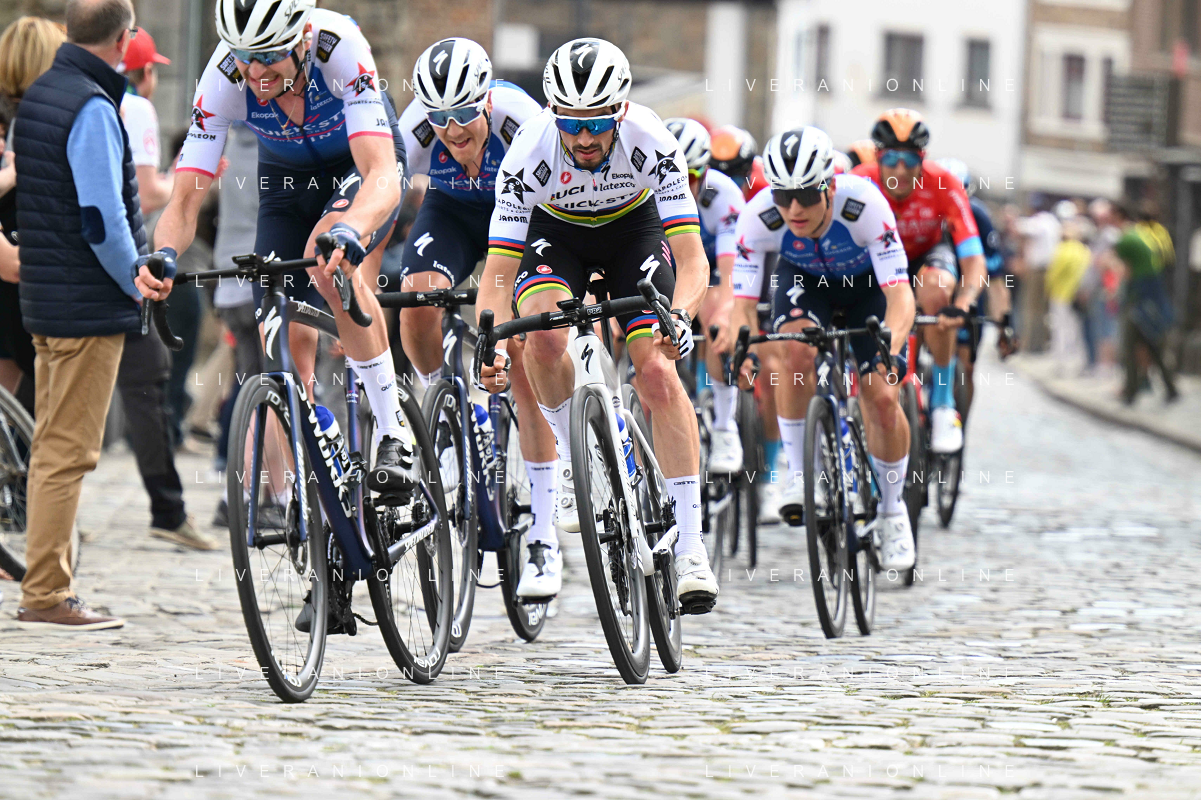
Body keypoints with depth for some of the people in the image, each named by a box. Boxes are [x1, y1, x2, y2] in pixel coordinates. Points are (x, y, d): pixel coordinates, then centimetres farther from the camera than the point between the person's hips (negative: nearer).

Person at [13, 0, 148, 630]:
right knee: (67, 452, -6)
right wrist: (137, 282, -7)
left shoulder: (36, 97, 12)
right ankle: (46, 597, -4)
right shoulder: (92, 109, -17)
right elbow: (102, 219, -22)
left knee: (52, 448, 13)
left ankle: (45, 590, 18)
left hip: (44, 300, 9)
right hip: (90, 309, -9)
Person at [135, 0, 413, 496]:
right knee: (288, 341, -7)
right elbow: (185, 200, -26)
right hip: (287, 176, 3)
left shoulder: (338, 47, -37)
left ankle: (394, 432, -23)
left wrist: (347, 231, -66)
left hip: (361, 162, -3)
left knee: (330, 259, -34)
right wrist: (164, 256, -48)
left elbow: (382, 176, -46)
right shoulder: (224, 77, -29)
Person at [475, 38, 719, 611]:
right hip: (556, 230, 1)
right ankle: (571, 451, -1)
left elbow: (692, 259, -35)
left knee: (657, 372, -16)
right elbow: (498, 269, -32)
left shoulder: (652, 143, -34)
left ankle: (690, 547, -13)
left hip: (633, 225, 0)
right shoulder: (529, 151, -33)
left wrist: (680, 315, -55)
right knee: (544, 337, -30)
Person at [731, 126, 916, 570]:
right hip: (804, 279, 1)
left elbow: (900, 294, -39)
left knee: (882, 398, -13)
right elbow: (743, 303, -29)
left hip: (867, 281, -1)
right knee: (797, 351, -31)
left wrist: (890, 346, -57)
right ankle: (800, 473, -14)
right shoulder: (759, 217, -33)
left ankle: (893, 510, 10)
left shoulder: (863, 204, -38)